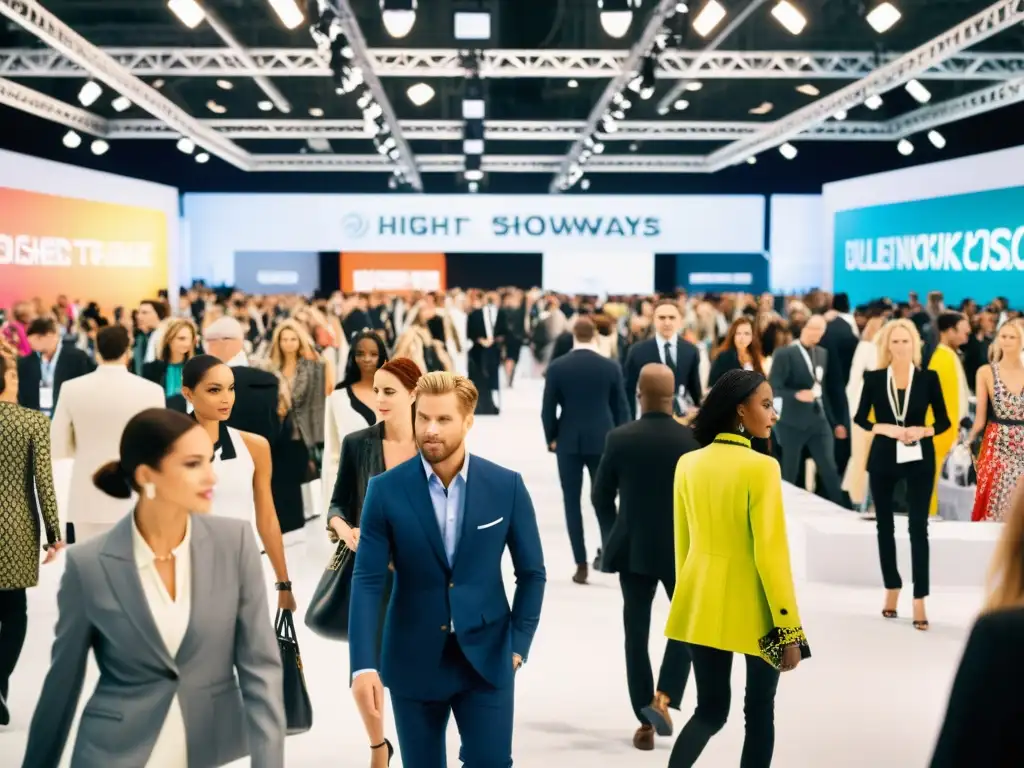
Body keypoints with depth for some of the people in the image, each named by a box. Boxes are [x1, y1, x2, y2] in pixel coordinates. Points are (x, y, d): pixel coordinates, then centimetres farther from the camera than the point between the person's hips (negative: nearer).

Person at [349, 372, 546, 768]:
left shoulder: (506, 486, -5)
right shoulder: (386, 490, -7)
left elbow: (532, 573, 4)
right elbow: (367, 582, -10)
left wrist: (518, 645, -2)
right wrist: (364, 665, -19)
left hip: (487, 658, 0)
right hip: (413, 661, 0)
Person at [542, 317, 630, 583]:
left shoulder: (556, 367, -4)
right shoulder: (611, 366, -3)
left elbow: (548, 410, -2)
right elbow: (621, 408, 1)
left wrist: (551, 438, 12)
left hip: (568, 442, 0)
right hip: (602, 440, 1)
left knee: (572, 502, 5)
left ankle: (581, 564, 2)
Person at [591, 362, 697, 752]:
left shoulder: (619, 438, -8)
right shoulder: (693, 440, -10)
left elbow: (601, 496, 0)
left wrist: (613, 537, 15)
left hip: (632, 548, 1)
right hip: (682, 548, -1)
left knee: (636, 633, 9)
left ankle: (645, 723, 11)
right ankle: (663, 697, 0)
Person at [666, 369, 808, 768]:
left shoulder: (688, 464, 2)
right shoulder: (761, 467, -16)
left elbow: (681, 543, 9)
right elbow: (770, 553, -17)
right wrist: (789, 629, -13)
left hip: (703, 606, 5)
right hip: (752, 608, -5)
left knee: (710, 708, 15)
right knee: (759, 711, 12)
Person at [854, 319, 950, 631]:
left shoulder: (929, 377, -2)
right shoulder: (874, 378, -1)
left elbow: (944, 420, 2)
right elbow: (860, 417, 3)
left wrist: (922, 431, -16)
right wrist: (885, 429, -13)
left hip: (920, 459, -1)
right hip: (884, 458, 2)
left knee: (918, 527, -4)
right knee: (884, 524, 10)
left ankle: (919, 600, -1)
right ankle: (892, 588, 26)